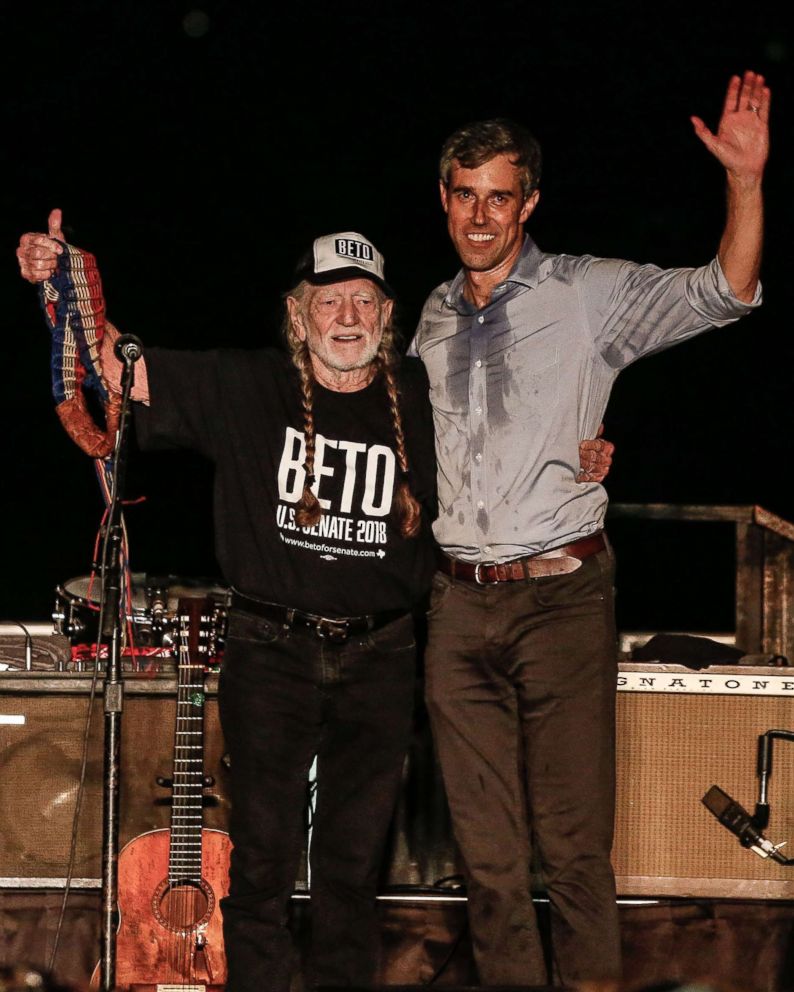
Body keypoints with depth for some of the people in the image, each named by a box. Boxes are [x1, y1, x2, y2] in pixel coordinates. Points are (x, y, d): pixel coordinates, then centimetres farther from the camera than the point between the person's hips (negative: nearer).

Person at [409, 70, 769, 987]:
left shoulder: (589, 295, -1)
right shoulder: (434, 317, 14)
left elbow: (724, 294, -12)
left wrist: (745, 180, -24)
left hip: (560, 595, -4)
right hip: (460, 603, 4)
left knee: (573, 849, -4)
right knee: (486, 852, 8)